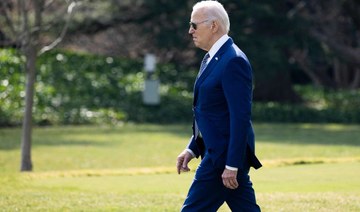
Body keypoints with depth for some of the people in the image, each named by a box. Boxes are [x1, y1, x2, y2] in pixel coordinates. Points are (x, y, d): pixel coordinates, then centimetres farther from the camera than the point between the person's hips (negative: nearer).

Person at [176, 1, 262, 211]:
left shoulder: (233, 61, -17)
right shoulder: (212, 59, 15)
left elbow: (241, 117, -21)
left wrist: (231, 165, -23)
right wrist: (192, 149, 15)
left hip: (224, 155, -10)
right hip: (218, 152, 10)